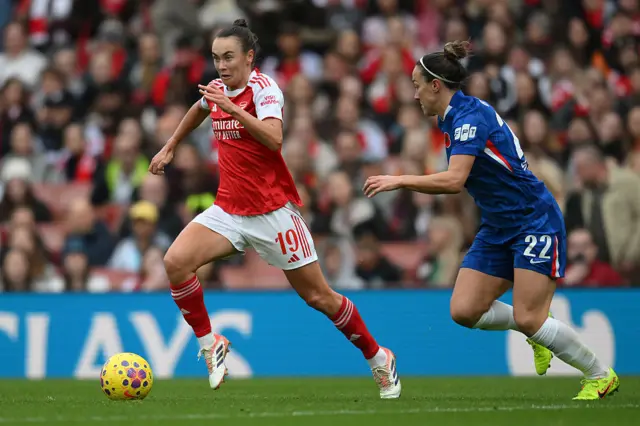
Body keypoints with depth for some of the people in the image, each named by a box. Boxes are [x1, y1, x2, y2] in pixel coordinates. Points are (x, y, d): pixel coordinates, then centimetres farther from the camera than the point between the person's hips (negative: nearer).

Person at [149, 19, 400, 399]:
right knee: (176, 261, -19)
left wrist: (232, 109, -36)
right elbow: (200, 109, 33)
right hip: (228, 210, 6)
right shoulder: (217, 90, 7)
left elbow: (274, 140, -31)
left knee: (318, 296, 1)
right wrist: (170, 148, 34)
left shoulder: (263, 87, -13)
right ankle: (209, 343, -3)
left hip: (272, 211, -6)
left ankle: (378, 357, 21)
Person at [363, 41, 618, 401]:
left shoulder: (470, 116, -20)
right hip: (497, 229, 9)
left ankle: (601, 375, 5)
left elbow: (454, 181, -32)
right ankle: (538, 329, 17)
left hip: (534, 222, -9)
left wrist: (400, 180, -26)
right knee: (464, 310, -5)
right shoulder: (452, 118, 10)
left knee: (528, 320, -14)